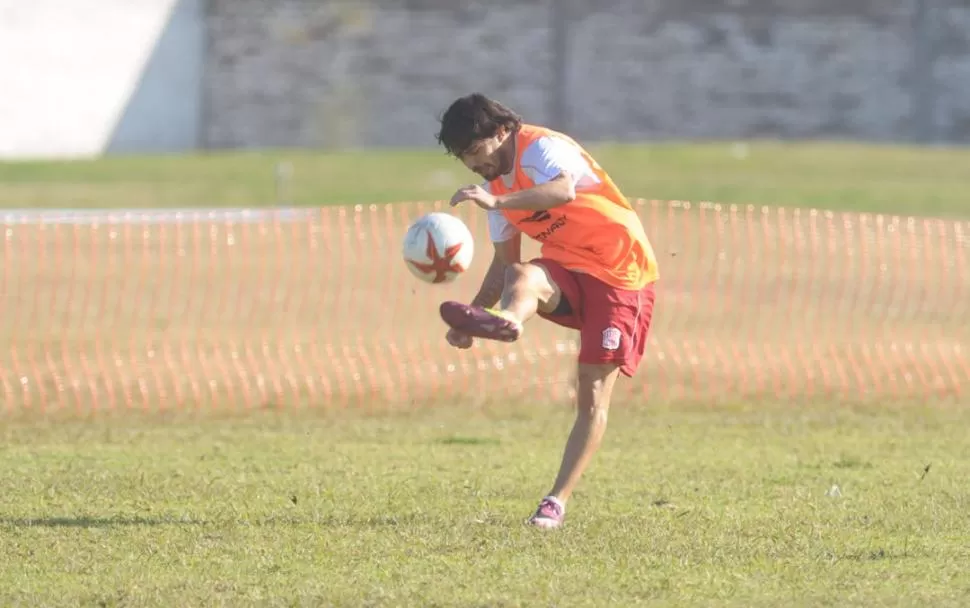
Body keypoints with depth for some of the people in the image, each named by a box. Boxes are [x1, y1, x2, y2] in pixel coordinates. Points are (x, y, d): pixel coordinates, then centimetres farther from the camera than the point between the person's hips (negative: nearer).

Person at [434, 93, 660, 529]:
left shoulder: (542, 148, -15)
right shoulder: (497, 184, 11)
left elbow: (563, 190, -39)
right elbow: (504, 262, 16)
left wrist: (495, 201, -52)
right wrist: (473, 316, 4)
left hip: (619, 272, -7)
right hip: (567, 269, 7)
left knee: (593, 396, -11)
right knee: (522, 277, -30)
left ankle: (557, 501, -11)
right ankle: (505, 321, -62)